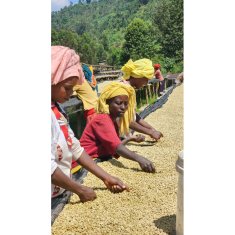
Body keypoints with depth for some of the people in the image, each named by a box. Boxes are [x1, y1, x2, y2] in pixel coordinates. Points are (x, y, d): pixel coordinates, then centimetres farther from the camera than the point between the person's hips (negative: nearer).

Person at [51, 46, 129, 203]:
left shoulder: (57, 107, 4)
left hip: (61, 192, 8)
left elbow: (75, 148, 5)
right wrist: (80, 190, -12)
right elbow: (50, 167, -26)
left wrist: (106, 177, 1)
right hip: (54, 196, -8)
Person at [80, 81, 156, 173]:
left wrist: (130, 138, 10)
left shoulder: (113, 120, 12)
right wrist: (139, 158, -40)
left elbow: (113, 147, 6)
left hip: (102, 160, 8)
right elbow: (116, 146, -30)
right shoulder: (102, 119, -16)